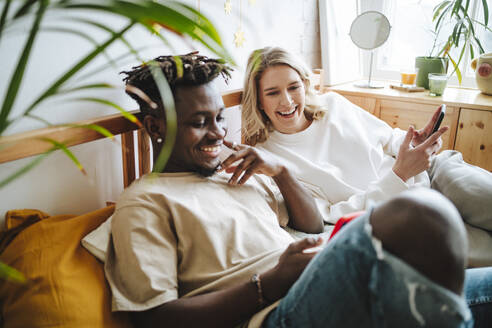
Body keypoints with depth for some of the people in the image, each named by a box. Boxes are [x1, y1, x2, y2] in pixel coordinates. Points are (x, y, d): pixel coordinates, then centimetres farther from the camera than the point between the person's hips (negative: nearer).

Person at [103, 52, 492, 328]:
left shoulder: (241, 172, 24)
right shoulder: (143, 202, 3)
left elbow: (314, 225, 26)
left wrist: (280, 171, 8)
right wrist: (271, 283, -15)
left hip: (334, 287, 8)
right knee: (418, 216, -33)